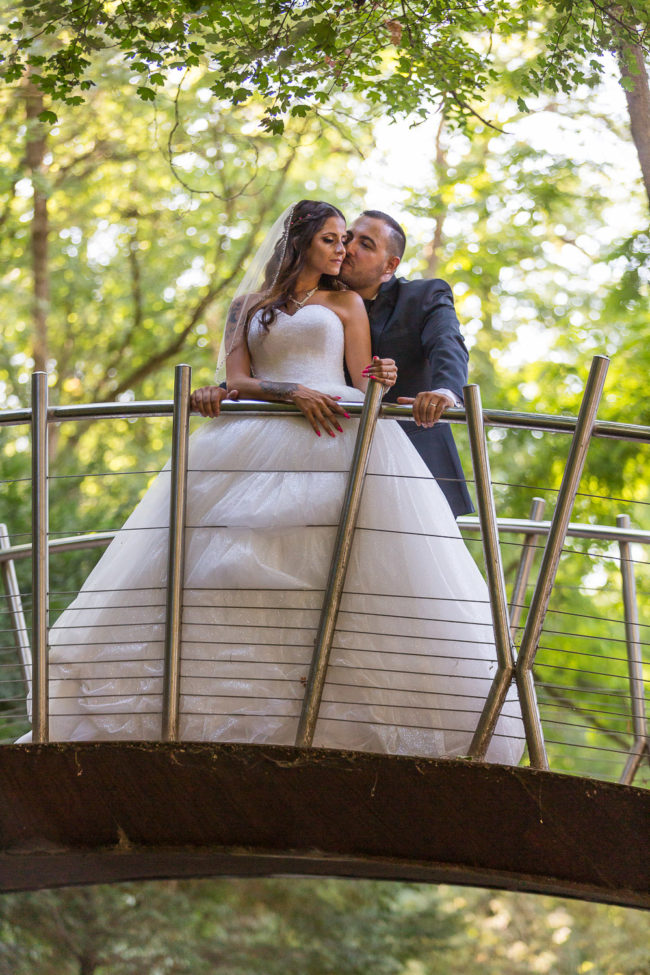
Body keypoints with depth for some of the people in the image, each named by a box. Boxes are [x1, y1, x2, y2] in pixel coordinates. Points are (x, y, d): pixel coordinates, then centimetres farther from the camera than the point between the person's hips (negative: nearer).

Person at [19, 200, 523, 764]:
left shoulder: (346, 303, 22)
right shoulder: (248, 307, 23)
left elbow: (362, 385, 13)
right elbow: (237, 381, 9)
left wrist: (380, 380, -12)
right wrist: (293, 391, -10)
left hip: (336, 436, -1)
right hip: (259, 443, 1)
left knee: (351, 578, -20)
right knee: (231, 570, -15)